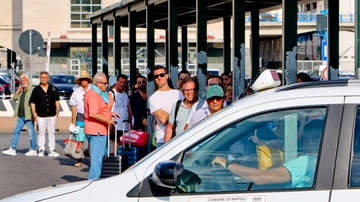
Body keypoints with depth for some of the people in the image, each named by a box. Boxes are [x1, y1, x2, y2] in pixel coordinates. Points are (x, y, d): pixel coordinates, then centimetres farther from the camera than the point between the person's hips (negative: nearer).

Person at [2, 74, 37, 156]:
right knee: (16, 131, 7)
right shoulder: (21, 90, 15)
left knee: (31, 133, -1)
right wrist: (17, 91, 1)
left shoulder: (32, 90, -10)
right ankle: (12, 149, 9)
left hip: (28, 116, -8)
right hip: (21, 116, 8)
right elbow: (14, 99, 17)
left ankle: (33, 150, 7)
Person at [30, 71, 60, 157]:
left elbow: (57, 100, 14)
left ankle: (52, 150, 9)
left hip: (52, 114, 2)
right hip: (40, 115, -2)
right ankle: (41, 150, 9)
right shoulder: (36, 89, 3)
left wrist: (57, 109, 5)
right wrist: (34, 112, -5)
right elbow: (33, 102, 3)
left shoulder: (53, 89, 8)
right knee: (41, 132, 2)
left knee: (52, 132, 5)